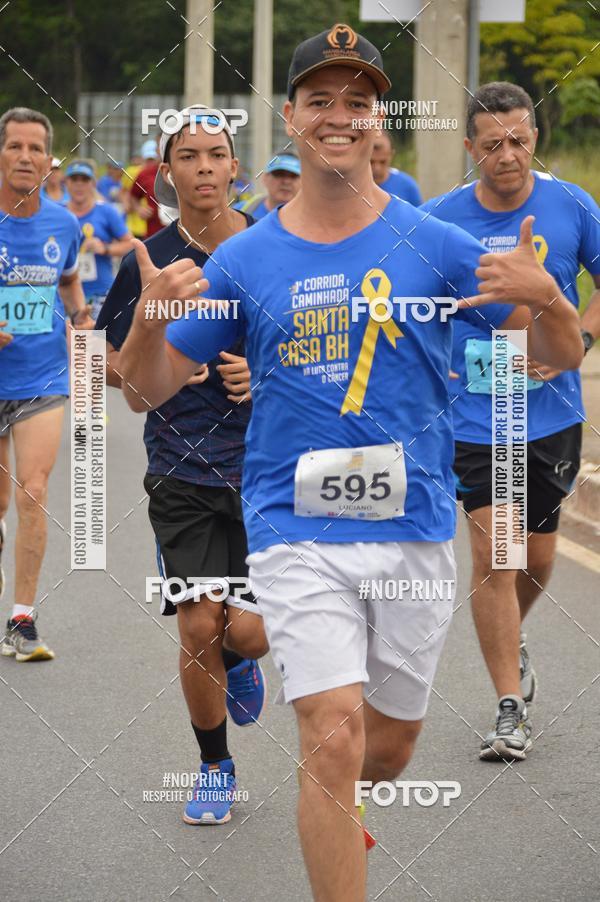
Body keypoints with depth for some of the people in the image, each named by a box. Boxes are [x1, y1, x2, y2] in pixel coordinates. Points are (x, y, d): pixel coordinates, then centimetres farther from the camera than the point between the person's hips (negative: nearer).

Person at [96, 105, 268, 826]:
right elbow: (107, 359, 9)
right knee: (198, 628, -5)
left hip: (266, 462, 0)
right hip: (182, 468, 0)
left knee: (249, 629, -10)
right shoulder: (151, 259, 0)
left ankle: (239, 661, 29)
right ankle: (214, 766, 18)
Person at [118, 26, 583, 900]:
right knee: (334, 732, -16)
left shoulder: (433, 245, 0)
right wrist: (151, 316, -16)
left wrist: (545, 297, -20)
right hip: (298, 528, -2)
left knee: (392, 737, 15)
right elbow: (148, 387, 6)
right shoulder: (244, 258, 1)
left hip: (414, 526, 2)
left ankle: (334, 810, 49)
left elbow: (561, 354, 3)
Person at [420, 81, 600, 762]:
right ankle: (511, 710, -1)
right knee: (492, 554, -9)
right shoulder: (440, 220, -6)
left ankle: (510, 642, 45)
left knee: (537, 556, 13)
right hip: (473, 417, -2)